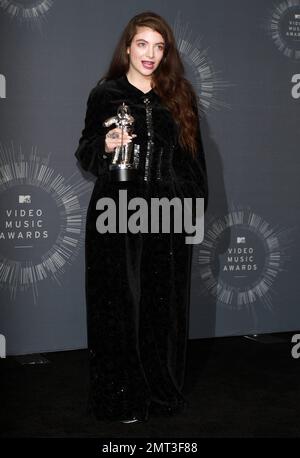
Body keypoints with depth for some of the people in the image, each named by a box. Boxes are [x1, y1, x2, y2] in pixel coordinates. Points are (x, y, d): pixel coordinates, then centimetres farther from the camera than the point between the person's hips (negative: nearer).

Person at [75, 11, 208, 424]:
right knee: (121, 304, 0)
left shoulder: (179, 96, 9)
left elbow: (193, 155, 12)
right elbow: (85, 154, 5)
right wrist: (106, 146, -16)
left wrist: (195, 201, 5)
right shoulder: (106, 94, 2)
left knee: (164, 305, 7)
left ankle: (163, 390, 21)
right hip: (118, 216, -2)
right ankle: (122, 398, 12)